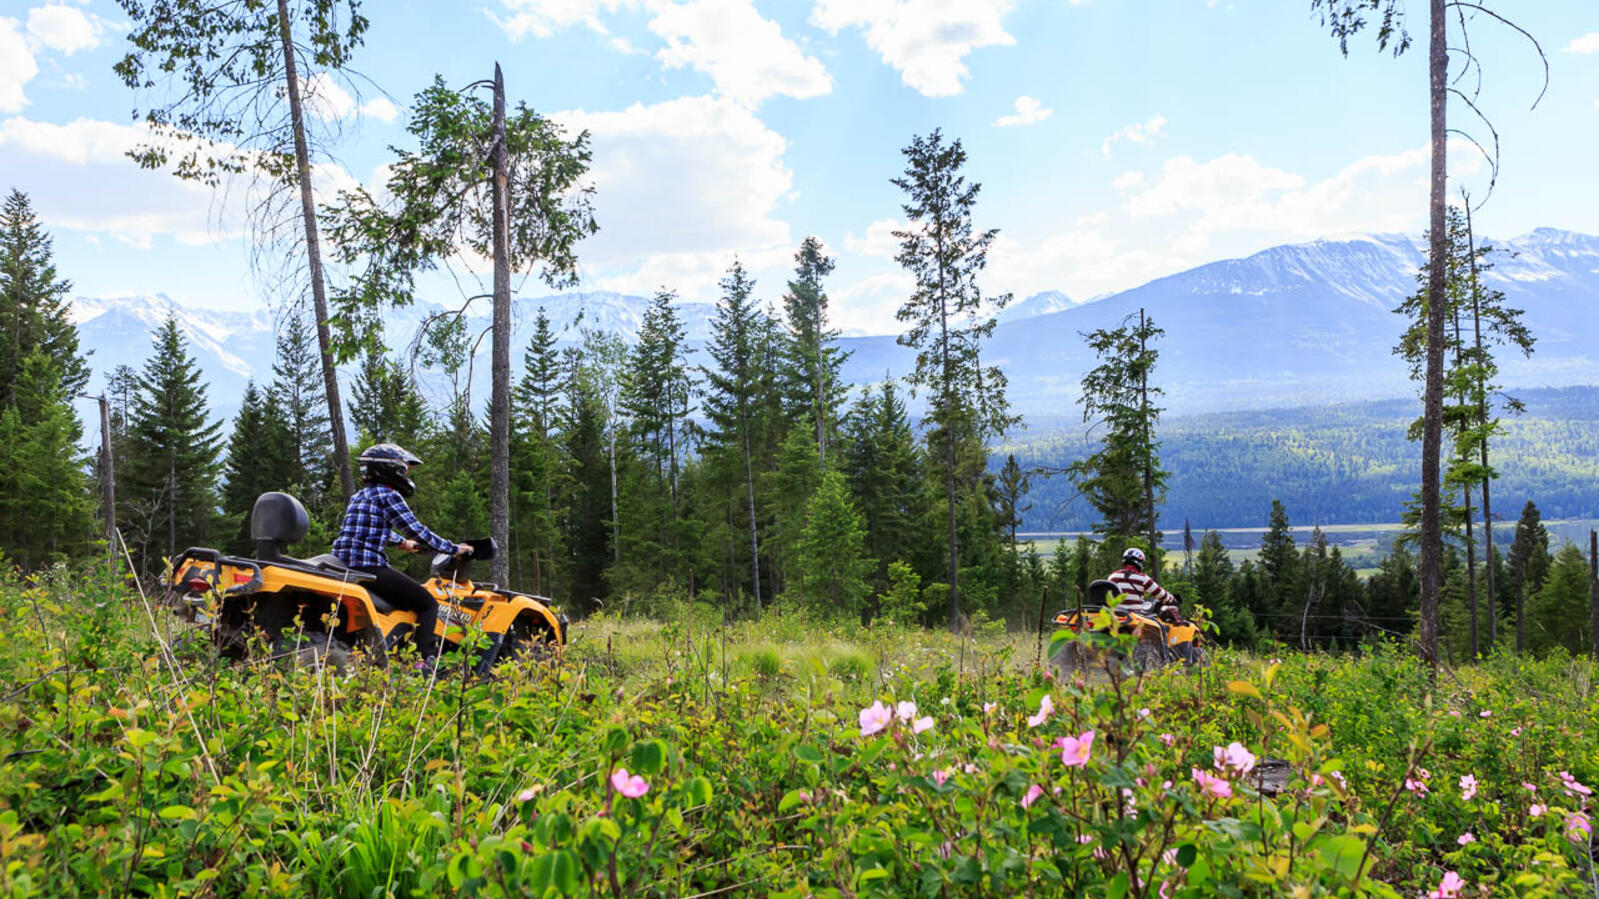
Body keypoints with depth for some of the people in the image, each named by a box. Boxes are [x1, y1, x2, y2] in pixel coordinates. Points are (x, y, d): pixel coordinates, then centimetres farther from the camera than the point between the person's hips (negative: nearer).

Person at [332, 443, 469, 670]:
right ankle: (425, 661, -19)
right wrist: (453, 549, -3)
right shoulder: (387, 495, -7)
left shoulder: (360, 496, 22)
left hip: (345, 565, 10)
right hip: (370, 566, -10)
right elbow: (417, 531, -11)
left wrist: (402, 542, 52)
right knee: (428, 604, -4)